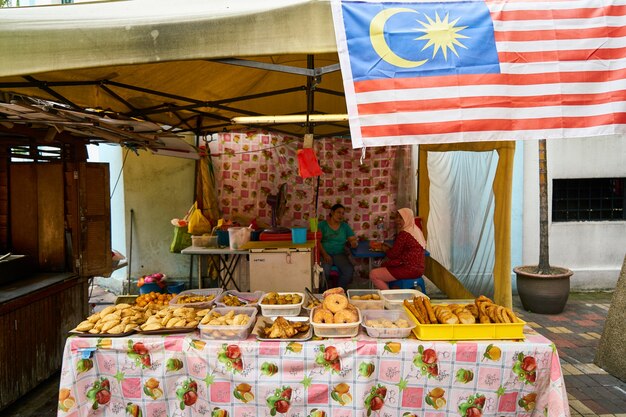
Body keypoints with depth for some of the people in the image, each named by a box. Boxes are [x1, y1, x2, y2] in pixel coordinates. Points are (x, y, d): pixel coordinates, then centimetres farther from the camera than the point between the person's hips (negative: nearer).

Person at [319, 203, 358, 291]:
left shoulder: (345, 226, 16)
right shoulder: (322, 224, 5)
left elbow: (353, 239, 11)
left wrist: (354, 242, -14)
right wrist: (324, 254, -20)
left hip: (340, 254, 3)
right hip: (325, 254, -3)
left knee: (349, 270, -25)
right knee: (324, 270, -33)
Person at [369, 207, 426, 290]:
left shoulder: (403, 234, -17)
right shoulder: (416, 230, 13)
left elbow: (393, 255, -12)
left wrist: (385, 250, 8)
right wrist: (390, 248, 10)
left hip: (409, 269, -11)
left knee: (373, 274, -11)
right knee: (384, 265, 28)